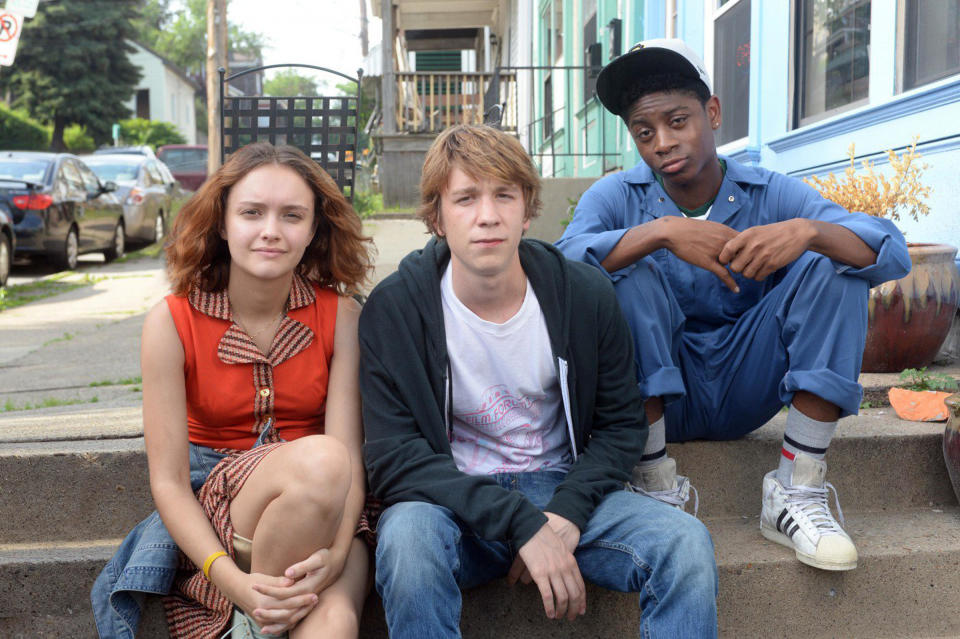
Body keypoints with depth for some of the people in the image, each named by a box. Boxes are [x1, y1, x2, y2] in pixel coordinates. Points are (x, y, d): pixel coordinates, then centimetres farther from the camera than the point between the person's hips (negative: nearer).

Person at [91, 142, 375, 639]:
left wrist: (334, 554, -30)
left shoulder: (341, 315, -4)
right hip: (211, 507, 1)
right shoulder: (171, 323, -7)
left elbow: (350, 452, -11)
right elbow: (168, 481, -9)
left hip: (325, 512, 0)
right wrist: (231, 579, -24)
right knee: (318, 458, -33)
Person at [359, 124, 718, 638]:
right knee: (406, 535, -34)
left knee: (686, 543, -23)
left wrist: (565, 516, -15)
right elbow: (393, 456, -16)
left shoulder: (585, 294, -5)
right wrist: (522, 525, -25)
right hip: (454, 501, -1)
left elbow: (621, 424, 3)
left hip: (562, 488, 2)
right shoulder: (394, 307, -12)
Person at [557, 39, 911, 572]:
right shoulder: (616, 197, -6)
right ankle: (657, 494, -19)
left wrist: (808, 231, -37)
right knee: (630, 273, -26)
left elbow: (893, 254, -16)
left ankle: (797, 494, -15)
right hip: (655, 397, -1)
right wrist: (660, 232, -40)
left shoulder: (771, 195, -4)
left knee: (833, 265, -16)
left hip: (745, 392, 2)